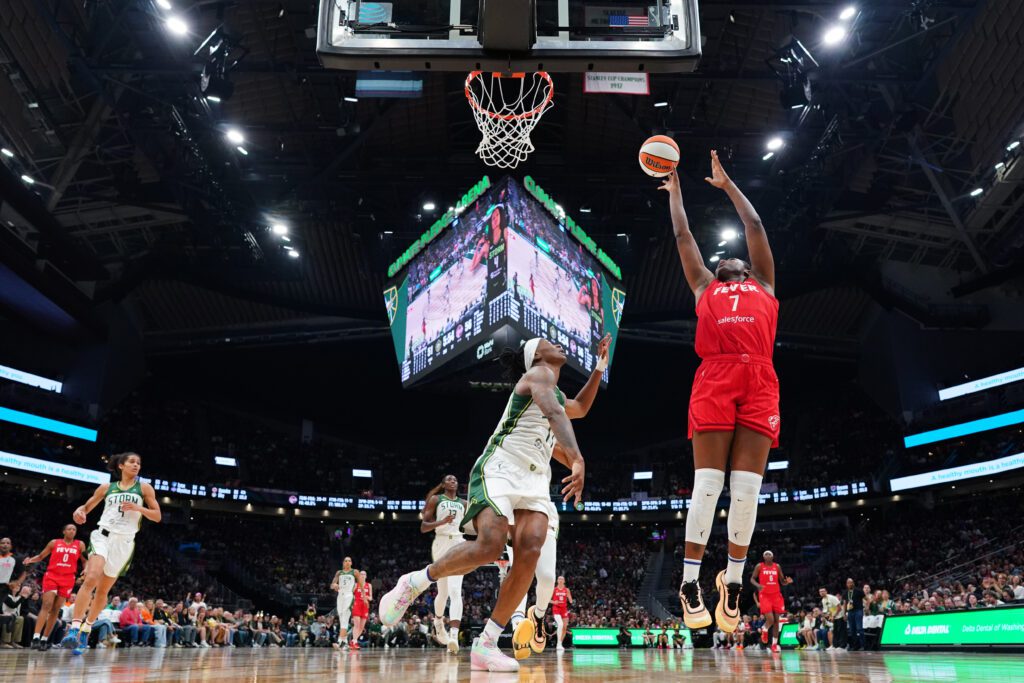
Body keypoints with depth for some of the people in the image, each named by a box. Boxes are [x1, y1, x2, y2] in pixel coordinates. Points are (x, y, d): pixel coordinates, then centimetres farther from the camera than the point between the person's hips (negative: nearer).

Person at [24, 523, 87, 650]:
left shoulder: (80, 545, 10)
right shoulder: (54, 543, 8)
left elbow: (84, 561, 15)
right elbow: (41, 556, 13)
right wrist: (30, 560, -7)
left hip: (68, 579, 2)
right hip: (51, 576, -2)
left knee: (56, 610, 1)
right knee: (47, 605, -17)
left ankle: (44, 640, 7)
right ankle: (36, 637, -21)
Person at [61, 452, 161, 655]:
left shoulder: (144, 488, 6)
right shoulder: (107, 487, 10)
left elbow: (157, 516, 3)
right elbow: (87, 506, 17)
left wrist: (138, 508, -14)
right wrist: (80, 511, -7)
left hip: (125, 541, 1)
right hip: (103, 535, -1)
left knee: (103, 590, 8)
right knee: (91, 577, -26)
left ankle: (85, 631, 25)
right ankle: (74, 628, -27)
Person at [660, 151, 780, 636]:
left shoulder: (763, 284, 31)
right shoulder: (704, 286, 28)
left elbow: (755, 227, 36)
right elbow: (683, 237, 35)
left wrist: (727, 184, 44)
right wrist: (674, 192, 47)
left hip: (759, 382, 2)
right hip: (715, 379, -1)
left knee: (746, 487, -5)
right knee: (708, 483, -8)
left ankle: (733, 583, 4)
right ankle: (690, 583, -3)